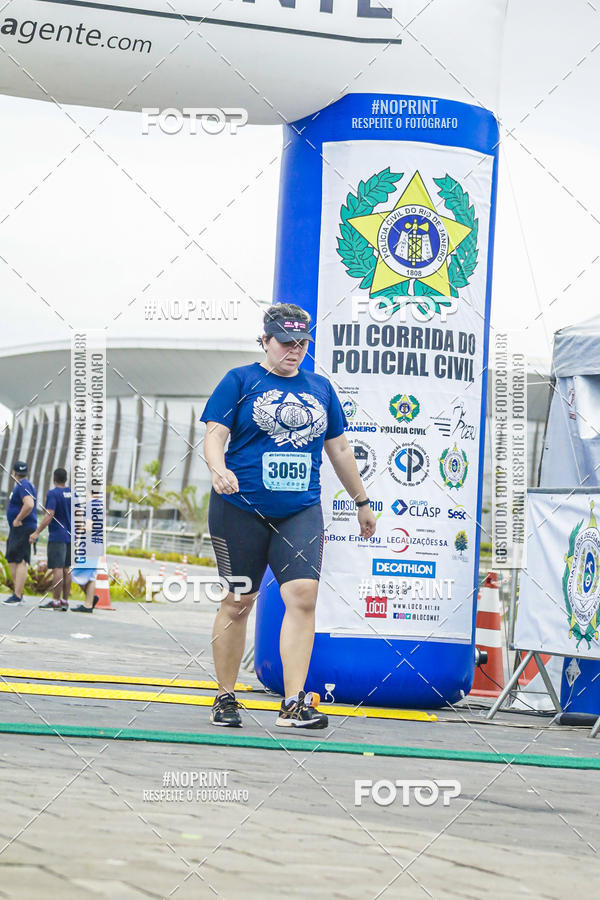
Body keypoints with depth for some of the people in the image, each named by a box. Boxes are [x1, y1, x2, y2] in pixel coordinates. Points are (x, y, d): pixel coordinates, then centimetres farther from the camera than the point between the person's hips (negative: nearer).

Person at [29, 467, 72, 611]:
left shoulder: (53, 494, -11)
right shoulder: (72, 493, 10)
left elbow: (49, 515, -20)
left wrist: (37, 532, -19)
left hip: (57, 536, -7)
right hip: (70, 536, 7)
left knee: (57, 568, -8)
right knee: (66, 569, 9)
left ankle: (56, 601, -9)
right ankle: (65, 601, 9)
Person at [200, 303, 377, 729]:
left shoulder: (320, 388, 15)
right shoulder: (240, 381, 3)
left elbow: (339, 448, 23)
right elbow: (215, 435, -5)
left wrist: (362, 501, 26)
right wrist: (219, 469, -26)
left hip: (301, 511, 3)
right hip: (241, 507, -3)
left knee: (303, 595, -14)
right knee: (238, 601, 1)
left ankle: (294, 704, -16)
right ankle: (225, 698, 16)